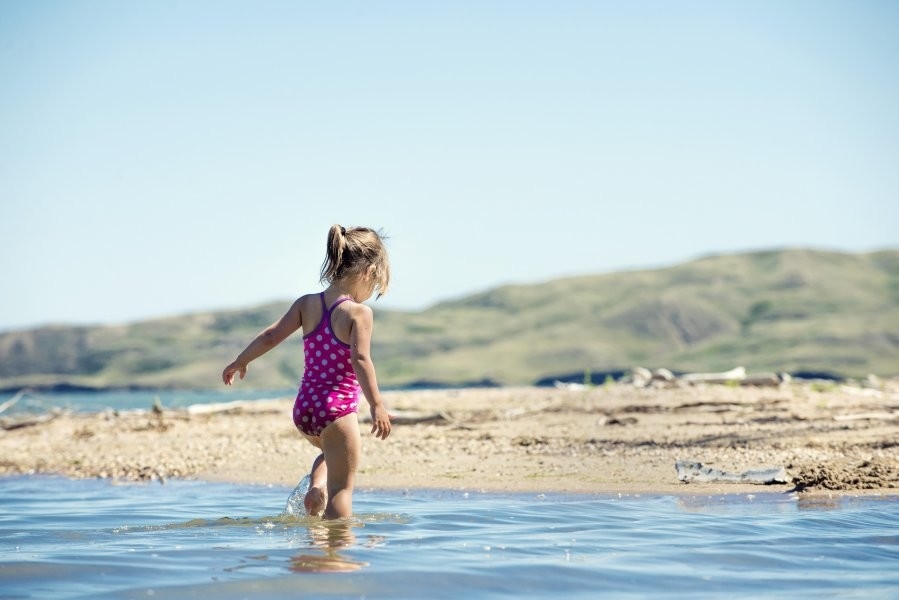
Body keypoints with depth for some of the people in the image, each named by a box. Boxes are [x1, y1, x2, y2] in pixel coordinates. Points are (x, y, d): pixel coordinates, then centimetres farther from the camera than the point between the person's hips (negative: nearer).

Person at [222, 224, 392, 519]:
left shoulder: (307, 303, 4)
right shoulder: (359, 312, -12)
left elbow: (270, 336, 4)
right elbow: (360, 360, -23)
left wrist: (239, 362, 18)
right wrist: (377, 405, -23)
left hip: (303, 407, 6)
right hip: (337, 409, -6)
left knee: (331, 453, 35)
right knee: (342, 487, 3)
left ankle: (316, 485, 11)